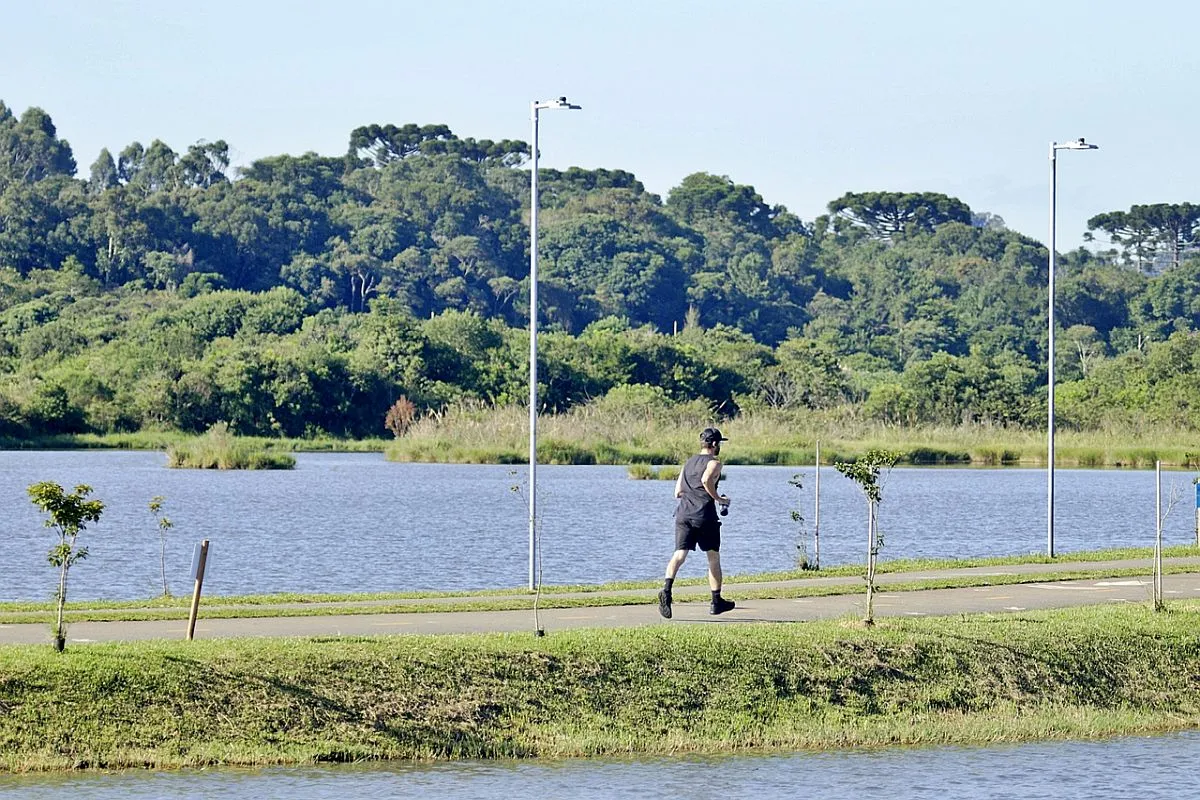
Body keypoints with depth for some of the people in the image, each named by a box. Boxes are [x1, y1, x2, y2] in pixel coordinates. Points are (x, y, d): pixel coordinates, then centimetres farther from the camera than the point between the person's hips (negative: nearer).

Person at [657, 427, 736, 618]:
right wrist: (718, 498, -9)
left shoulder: (688, 463, 20)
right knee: (713, 558, 11)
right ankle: (716, 602, 19)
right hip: (704, 515, -5)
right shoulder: (713, 463, 0)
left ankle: (667, 589, -34)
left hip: (683, 513, 5)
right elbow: (706, 479, -22)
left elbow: (678, 492, 19)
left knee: (680, 554, -8)